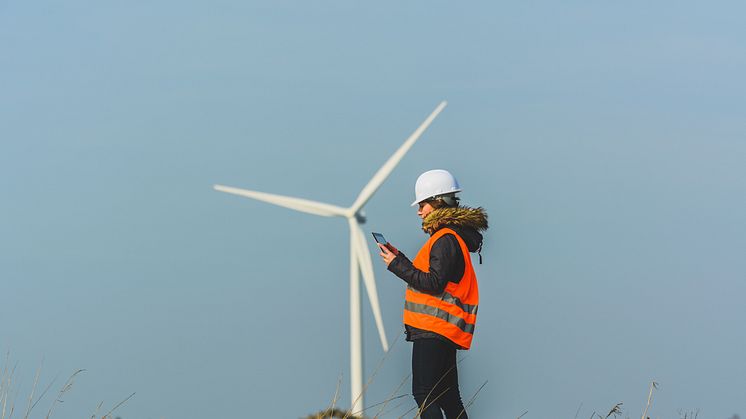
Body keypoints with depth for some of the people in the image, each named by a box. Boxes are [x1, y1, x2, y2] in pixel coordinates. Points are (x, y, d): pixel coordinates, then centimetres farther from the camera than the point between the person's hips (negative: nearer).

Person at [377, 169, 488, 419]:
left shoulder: (446, 239, -13)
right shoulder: (446, 236, 19)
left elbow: (434, 283, -20)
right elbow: (428, 276, 17)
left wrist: (397, 265, -15)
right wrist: (400, 259, 12)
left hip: (434, 330, -11)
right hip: (443, 330, 11)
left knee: (424, 394, -12)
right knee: (447, 396, 12)